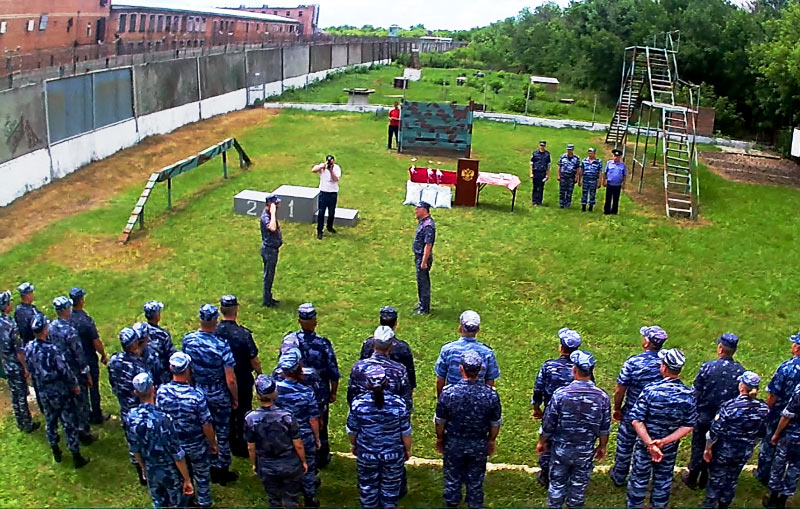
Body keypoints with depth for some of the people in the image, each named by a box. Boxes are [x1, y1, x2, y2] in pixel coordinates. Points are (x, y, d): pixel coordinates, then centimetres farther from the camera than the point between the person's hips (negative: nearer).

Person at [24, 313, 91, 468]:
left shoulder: (29, 348, -9)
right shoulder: (52, 349, -29)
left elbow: (30, 369, 5)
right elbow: (65, 370, -21)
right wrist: (75, 384, -5)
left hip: (43, 392, 6)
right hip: (60, 392, -6)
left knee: (50, 421, 23)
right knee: (69, 423, 6)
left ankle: (56, 452, 39)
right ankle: (77, 458, 14)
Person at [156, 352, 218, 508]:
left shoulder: (161, 391, -21)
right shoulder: (196, 395, -32)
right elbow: (206, 424, -21)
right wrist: (212, 443, -3)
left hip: (173, 443, 3)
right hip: (196, 445, -3)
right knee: (202, 476, 22)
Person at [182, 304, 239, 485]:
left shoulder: (188, 340, -14)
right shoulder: (222, 345, -28)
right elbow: (230, 380, -22)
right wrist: (235, 398, -5)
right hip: (219, 396, -4)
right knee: (222, 433, 13)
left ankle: (210, 468, 35)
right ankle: (223, 471, 25)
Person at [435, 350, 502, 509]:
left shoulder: (448, 392, -22)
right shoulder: (491, 394, -20)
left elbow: (440, 421, -9)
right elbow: (495, 423, -7)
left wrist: (439, 439, 9)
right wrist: (491, 441, 11)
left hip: (453, 443, 0)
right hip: (479, 445, 0)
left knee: (452, 478, 20)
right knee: (475, 481, 19)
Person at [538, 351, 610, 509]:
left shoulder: (560, 394, -20)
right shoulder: (602, 397, -14)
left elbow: (548, 424, -11)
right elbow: (604, 428, -4)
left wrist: (542, 441, 6)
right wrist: (602, 446, 14)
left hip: (561, 449, -1)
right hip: (586, 451, 1)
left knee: (557, 483, 17)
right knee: (579, 485, 18)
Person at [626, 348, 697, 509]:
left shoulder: (650, 390, -24)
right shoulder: (689, 394, -15)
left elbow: (636, 421, -26)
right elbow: (688, 426, -14)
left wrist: (650, 444, -26)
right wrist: (664, 441, -19)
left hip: (645, 443, -2)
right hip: (670, 447, 2)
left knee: (639, 478, 17)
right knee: (663, 480, 22)